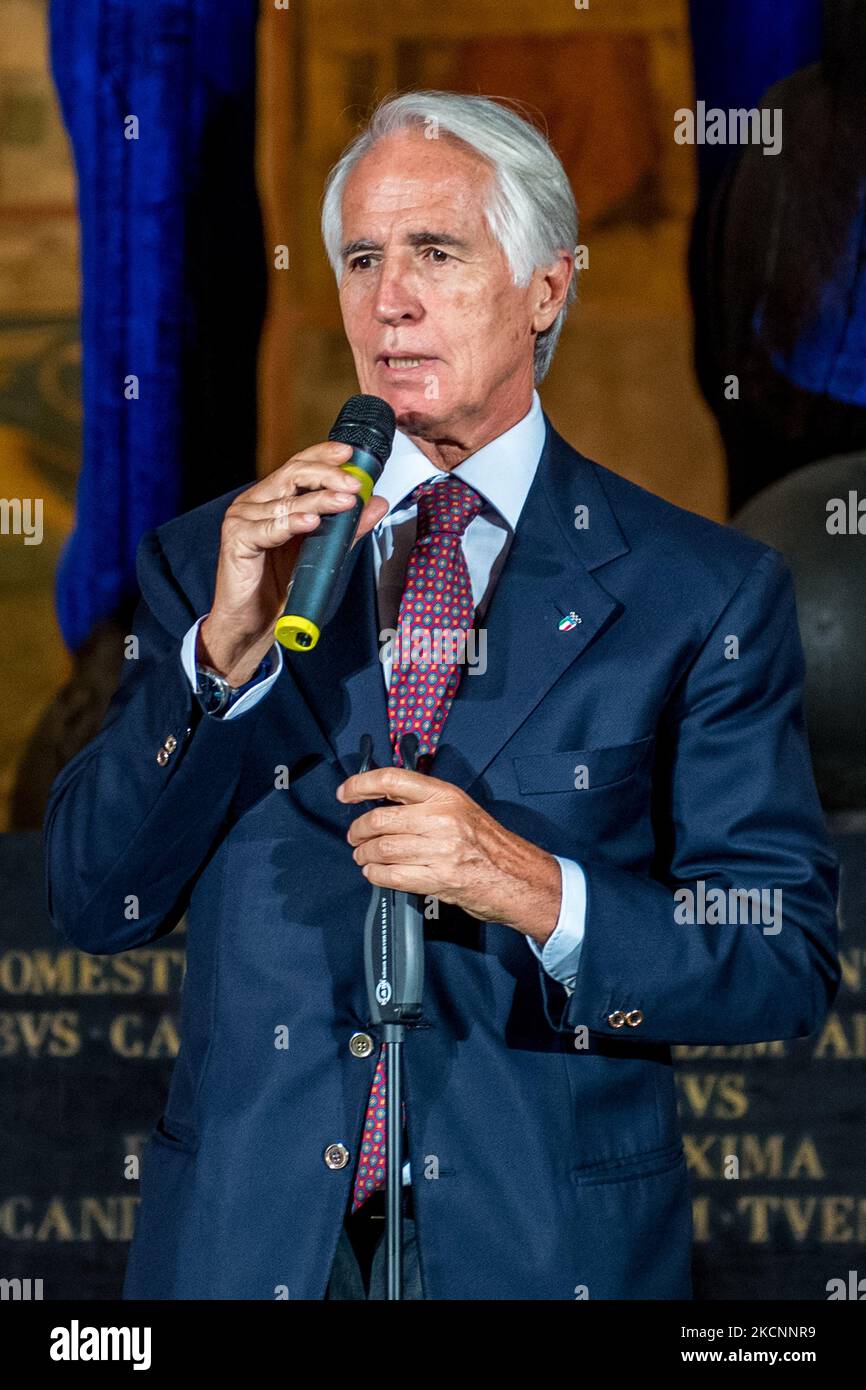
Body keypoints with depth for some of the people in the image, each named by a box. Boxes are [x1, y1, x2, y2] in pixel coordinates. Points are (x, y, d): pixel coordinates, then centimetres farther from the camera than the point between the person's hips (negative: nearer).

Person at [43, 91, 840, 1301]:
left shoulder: (704, 592, -1)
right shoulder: (211, 561, 5)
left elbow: (789, 962, -4)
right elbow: (96, 901, -1)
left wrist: (540, 893, -20)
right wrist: (227, 649, -15)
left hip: (546, 1243, -1)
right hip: (246, 1239, 1)